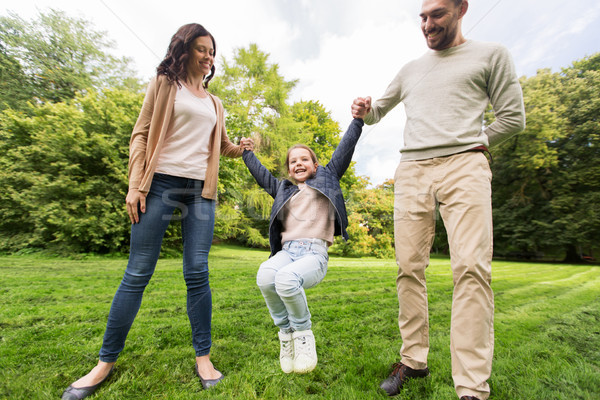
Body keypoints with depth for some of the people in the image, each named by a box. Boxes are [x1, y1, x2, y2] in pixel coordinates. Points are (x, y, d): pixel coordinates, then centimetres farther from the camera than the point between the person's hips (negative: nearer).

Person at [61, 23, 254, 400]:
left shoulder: (215, 104, 24)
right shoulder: (164, 83, 13)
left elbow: (222, 146, 33)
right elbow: (141, 135, 3)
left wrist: (241, 147, 16)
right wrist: (136, 185, -7)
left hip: (201, 190, 3)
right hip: (161, 183, -3)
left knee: (198, 273, 0)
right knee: (138, 273, 0)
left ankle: (204, 358, 11)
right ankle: (106, 362, 19)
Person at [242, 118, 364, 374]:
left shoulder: (326, 179, 18)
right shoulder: (283, 189, 25)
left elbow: (345, 150, 15)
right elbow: (261, 175, 36)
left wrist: (358, 118, 13)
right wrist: (247, 153, 44)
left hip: (314, 254, -3)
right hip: (286, 251, 4)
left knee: (286, 278, -33)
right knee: (265, 275, -29)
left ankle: (303, 333, -4)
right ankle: (286, 333, -4)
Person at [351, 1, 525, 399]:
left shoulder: (491, 55, 17)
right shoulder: (411, 69, 26)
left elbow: (513, 116, 12)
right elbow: (378, 111, 29)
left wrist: (472, 144, 4)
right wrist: (365, 111, 6)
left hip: (464, 167, -2)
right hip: (411, 172, 3)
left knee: (471, 267, -15)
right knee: (409, 268, -3)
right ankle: (414, 359, 10)